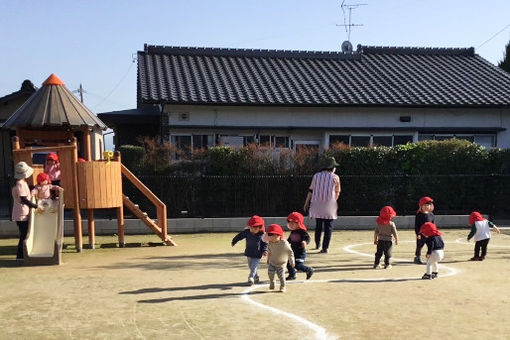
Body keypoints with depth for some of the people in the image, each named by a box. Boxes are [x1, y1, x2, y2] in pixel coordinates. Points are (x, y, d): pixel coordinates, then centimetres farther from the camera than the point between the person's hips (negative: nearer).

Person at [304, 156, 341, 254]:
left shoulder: (316, 176, 5)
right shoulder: (335, 177, -2)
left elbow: (311, 191, 6)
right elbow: (337, 193, 5)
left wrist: (306, 203, 11)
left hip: (317, 204, 3)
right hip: (329, 205, -3)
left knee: (318, 225, 17)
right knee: (328, 227, 2)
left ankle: (317, 244, 25)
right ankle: (325, 247, -2)